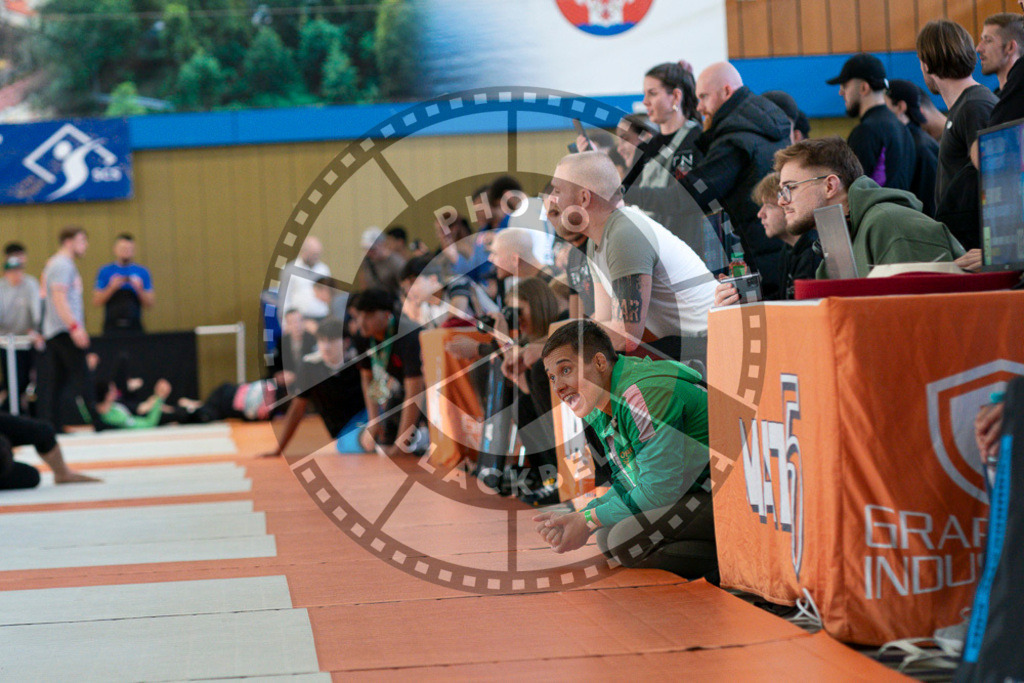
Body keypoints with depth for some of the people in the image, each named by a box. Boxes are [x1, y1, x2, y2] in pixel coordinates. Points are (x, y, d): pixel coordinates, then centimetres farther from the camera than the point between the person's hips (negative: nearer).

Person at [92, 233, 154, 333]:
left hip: (134, 326, 1)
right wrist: (112, 288, -11)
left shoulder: (142, 272, 10)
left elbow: (149, 304, 7)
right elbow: (96, 302, 2)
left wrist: (140, 290, -10)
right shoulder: (105, 272, 8)